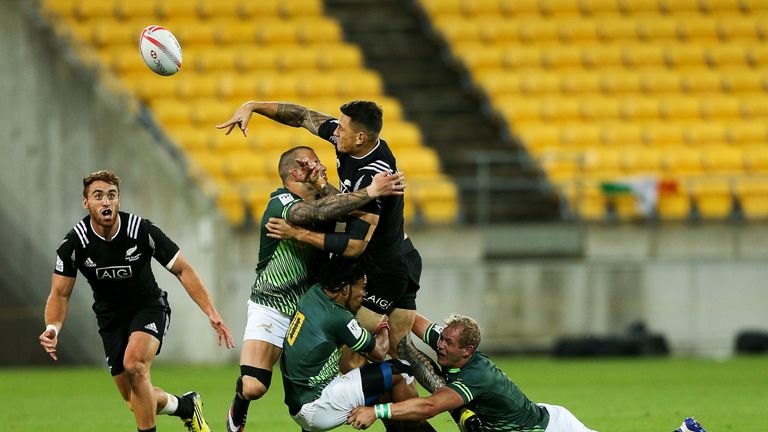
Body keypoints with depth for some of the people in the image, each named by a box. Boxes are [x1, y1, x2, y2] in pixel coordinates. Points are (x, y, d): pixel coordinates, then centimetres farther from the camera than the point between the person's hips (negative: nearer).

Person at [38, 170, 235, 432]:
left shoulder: (142, 231, -20)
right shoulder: (74, 243, -17)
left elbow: (182, 270, -10)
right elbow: (60, 294, -10)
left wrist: (211, 312, -17)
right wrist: (52, 329, -30)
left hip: (149, 307, -3)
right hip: (110, 319, 3)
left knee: (134, 364, -32)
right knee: (134, 399, 3)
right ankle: (186, 406, 32)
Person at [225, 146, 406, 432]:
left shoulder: (326, 199, 2)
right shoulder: (280, 204, -22)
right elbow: (319, 212, -41)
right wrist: (370, 192, -43)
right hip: (271, 308, -6)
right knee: (253, 387, -16)